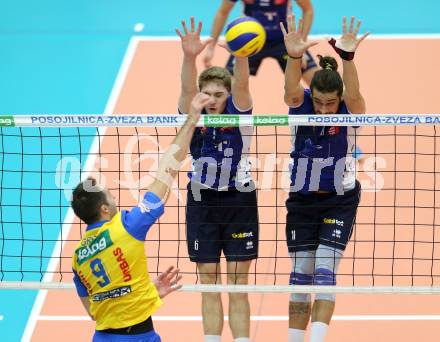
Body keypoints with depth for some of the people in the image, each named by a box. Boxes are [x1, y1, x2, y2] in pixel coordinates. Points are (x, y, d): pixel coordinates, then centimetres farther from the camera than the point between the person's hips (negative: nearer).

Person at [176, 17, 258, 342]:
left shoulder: (238, 114, -7)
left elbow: (241, 85, -27)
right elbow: (187, 89, -25)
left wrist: (241, 55, -49)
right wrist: (189, 57, -46)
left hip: (239, 202, -1)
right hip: (203, 203, 1)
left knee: (239, 285, 0)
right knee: (209, 284, 5)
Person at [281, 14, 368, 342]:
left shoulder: (350, 110, -16)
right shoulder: (300, 103, -13)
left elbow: (354, 93, -39)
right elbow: (291, 88, -35)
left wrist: (348, 58, -58)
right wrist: (294, 57, -57)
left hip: (340, 201, -2)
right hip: (302, 200, 2)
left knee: (325, 271, -13)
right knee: (301, 273, 4)